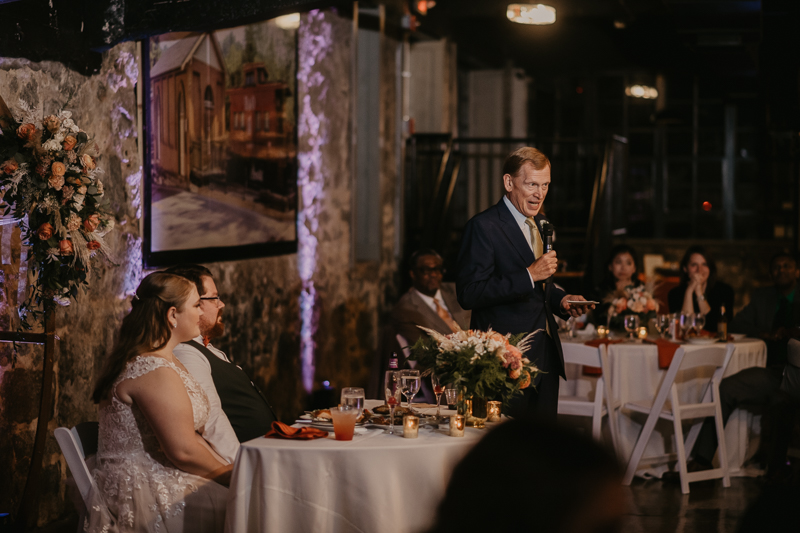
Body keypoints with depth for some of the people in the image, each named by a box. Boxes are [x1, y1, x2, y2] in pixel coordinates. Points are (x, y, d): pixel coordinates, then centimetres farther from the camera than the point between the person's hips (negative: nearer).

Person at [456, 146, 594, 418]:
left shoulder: (541, 224, 16)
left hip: (545, 354, 8)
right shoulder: (483, 226, -11)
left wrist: (561, 300, 7)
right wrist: (529, 275, -22)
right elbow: (468, 294, -19)